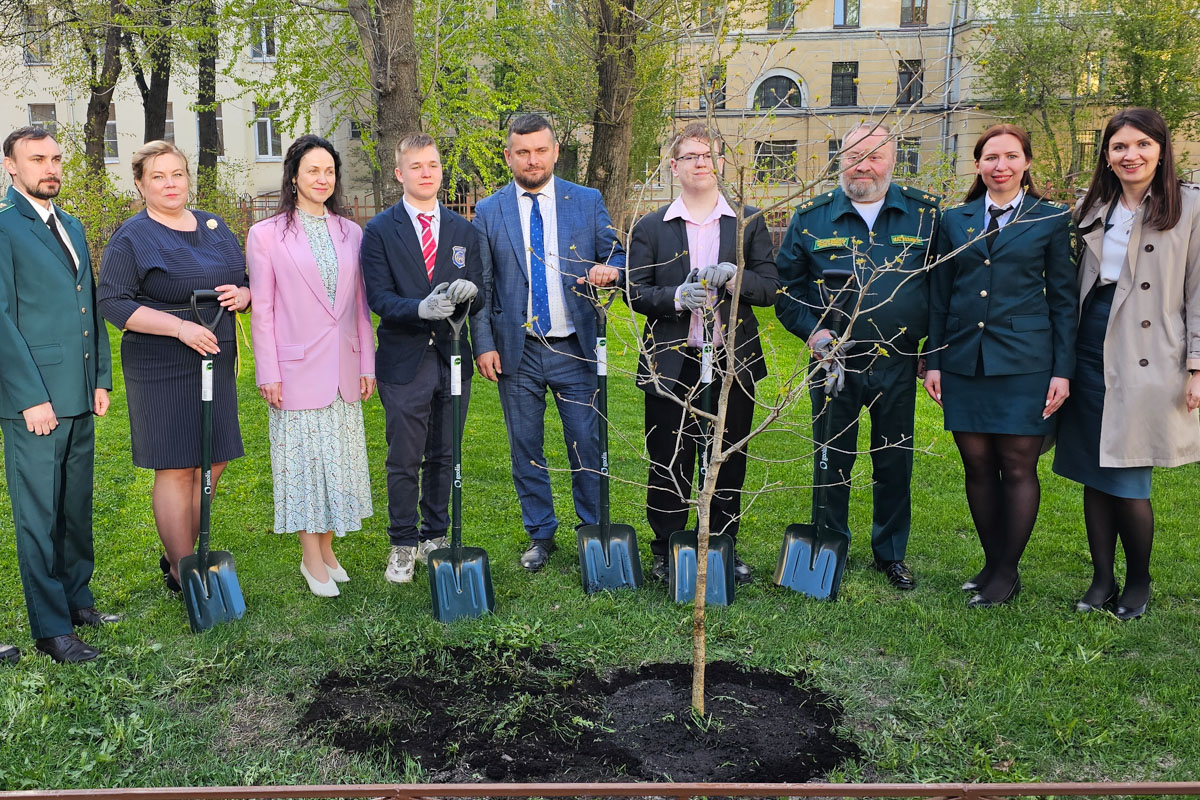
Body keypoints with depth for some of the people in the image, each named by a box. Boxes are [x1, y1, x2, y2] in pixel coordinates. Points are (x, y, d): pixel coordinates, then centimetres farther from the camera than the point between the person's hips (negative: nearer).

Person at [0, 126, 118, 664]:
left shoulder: (71, 226, 16)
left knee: (76, 508, 15)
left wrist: (101, 378, 12)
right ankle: (52, 630, 8)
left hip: (79, 397, 7)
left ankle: (77, 599, 28)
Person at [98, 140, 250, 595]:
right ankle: (184, 576, 9)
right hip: (162, 370, -6)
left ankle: (179, 558, 26)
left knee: (213, 463, 10)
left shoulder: (215, 228, 13)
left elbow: (246, 281, 19)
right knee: (176, 470, -2)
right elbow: (112, 303, -12)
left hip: (216, 362, 6)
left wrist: (243, 294, -6)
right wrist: (180, 326, -22)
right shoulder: (132, 238, -5)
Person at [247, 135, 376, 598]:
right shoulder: (266, 235, -3)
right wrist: (268, 373, -9)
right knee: (303, 458, 3)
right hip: (297, 369, -4)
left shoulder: (351, 233, 8)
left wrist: (367, 363, 7)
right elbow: (261, 310, -5)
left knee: (337, 459, 11)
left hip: (343, 370, 4)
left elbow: (360, 303, 10)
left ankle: (327, 550, 24)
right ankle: (312, 559, 14)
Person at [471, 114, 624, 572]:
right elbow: (480, 286, 4)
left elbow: (617, 254, 4)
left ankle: (594, 532, 19)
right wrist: (484, 344, -5)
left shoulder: (588, 202, 5)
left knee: (588, 445, 2)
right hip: (517, 350, 1)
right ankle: (540, 535, 24)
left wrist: (611, 269, -21)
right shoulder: (489, 213, 5)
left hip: (575, 348, 0)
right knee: (526, 449, 9)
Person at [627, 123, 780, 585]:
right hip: (671, 368, -1)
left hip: (733, 364, 1)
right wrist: (676, 298, -18)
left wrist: (736, 278, -18)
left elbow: (771, 288, 1)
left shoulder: (750, 223, 8)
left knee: (728, 464, 10)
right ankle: (665, 553, 21)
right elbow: (636, 293, 0)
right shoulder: (650, 228, 6)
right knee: (668, 467, 5)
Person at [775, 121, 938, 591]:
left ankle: (891, 553, 29)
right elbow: (785, 285, 6)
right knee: (832, 461, 9)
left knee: (894, 463, 11)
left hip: (898, 364, 0)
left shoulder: (925, 213, 1)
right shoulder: (811, 217, 1)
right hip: (834, 361, 0)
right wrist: (810, 329, -9)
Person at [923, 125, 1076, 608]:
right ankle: (992, 562, 21)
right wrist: (934, 361, 6)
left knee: (1018, 466, 1)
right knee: (978, 465, 6)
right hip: (965, 362, 3)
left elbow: (1063, 298, 3)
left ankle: (1007, 572, 13)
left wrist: (1062, 369, -3)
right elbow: (939, 296, 11)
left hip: (1024, 361, -2)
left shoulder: (1051, 219, 4)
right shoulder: (955, 220, 10)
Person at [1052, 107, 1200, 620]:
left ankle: (1138, 583, 19)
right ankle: (1102, 580, 21)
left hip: (1148, 360, -4)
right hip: (1091, 351, 4)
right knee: (1095, 475, 8)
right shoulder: (1093, 208, 11)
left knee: (1128, 481, -2)